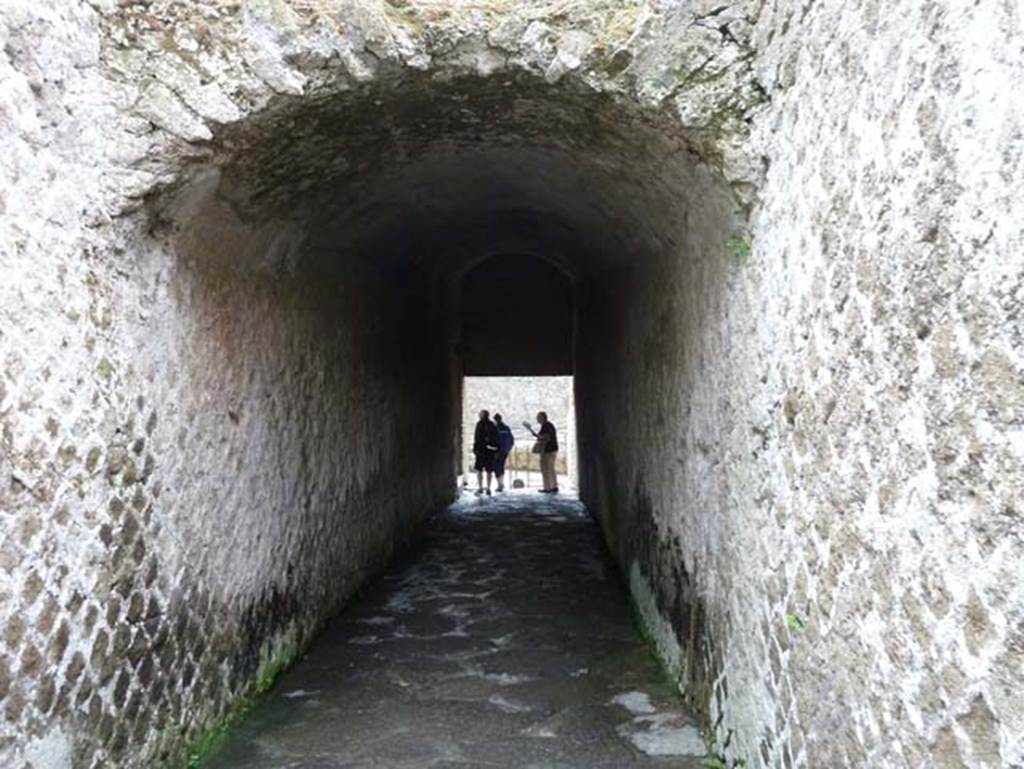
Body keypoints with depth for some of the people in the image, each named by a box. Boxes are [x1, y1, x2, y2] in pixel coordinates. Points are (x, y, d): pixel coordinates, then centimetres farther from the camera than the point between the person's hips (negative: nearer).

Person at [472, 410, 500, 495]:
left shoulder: (480, 424, -5)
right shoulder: (493, 425, 10)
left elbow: (477, 438, -11)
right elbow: (496, 439, 11)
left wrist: (475, 449, -8)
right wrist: (496, 450, 15)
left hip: (481, 449, -5)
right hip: (491, 450, 5)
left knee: (479, 469, 2)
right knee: (489, 471, 8)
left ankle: (480, 488, -4)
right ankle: (488, 489, 9)